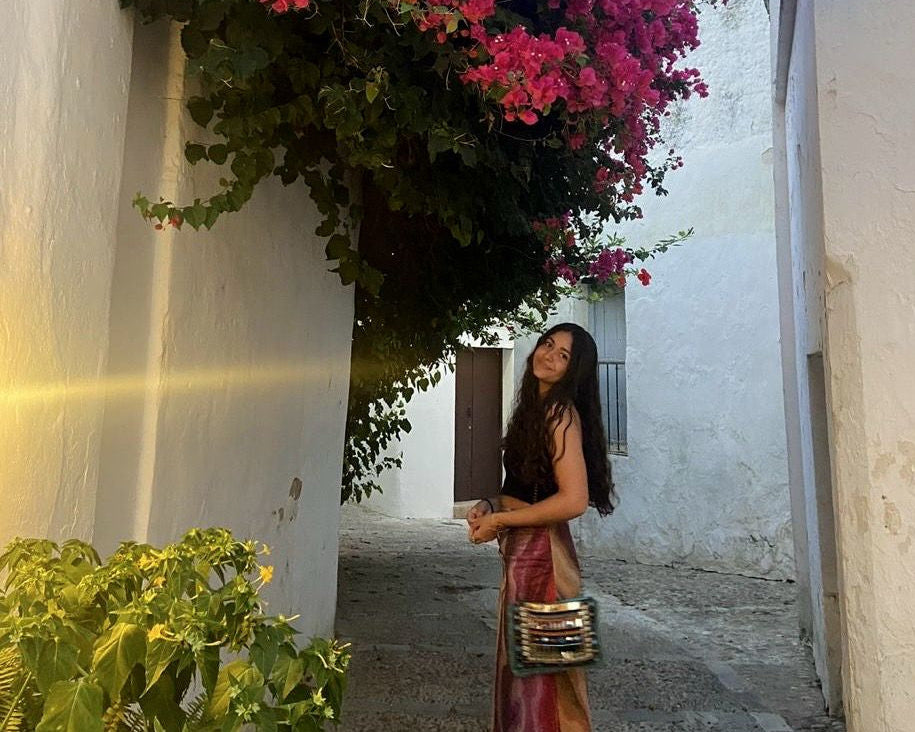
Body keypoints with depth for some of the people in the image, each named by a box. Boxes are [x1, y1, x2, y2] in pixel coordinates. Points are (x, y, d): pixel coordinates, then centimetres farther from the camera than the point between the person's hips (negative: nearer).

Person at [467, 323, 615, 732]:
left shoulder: (561, 412, -16)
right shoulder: (535, 407, 11)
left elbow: (573, 500, -24)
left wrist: (498, 521, -15)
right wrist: (490, 505, 2)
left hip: (540, 552, -9)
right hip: (521, 550, 9)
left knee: (540, 666, 7)